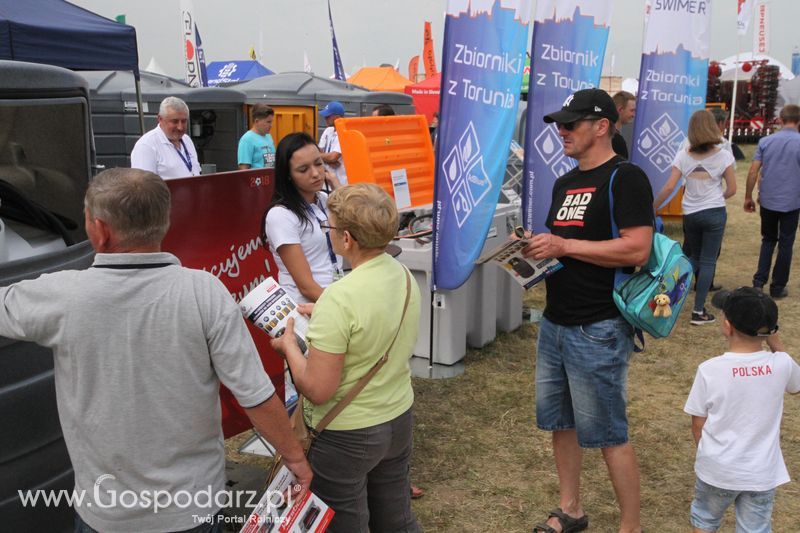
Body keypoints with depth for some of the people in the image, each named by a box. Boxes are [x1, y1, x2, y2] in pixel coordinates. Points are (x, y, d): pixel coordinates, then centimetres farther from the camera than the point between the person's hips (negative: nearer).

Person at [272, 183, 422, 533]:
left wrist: (289, 346, -9)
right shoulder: (404, 276, -5)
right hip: (399, 419, 7)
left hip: (348, 436, -7)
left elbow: (317, 390, -25)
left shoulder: (339, 298, -29)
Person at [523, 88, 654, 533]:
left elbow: (637, 249, -22)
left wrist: (564, 246, -21)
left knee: (608, 433, 3)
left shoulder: (625, 178, -12)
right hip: (555, 323, 9)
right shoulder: (565, 183, 14)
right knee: (559, 420, 17)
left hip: (598, 330, -9)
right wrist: (534, 249, 1)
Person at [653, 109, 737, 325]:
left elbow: (669, 188, -8)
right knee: (707, 262, 3)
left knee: (694, 258, 24)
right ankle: (698, 311, 4)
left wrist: (651, 208, 1)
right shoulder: (723, 155, -6)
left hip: (690, 214, 2)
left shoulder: (683, 156, -4)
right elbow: (731, 189, -2)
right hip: (715, 212, -2)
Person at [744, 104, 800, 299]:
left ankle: (759, 281, 10)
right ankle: (778, 287, 15)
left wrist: (748, 197, 6)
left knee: (768, 240, 18)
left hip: (767, 201, 3)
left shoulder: (765, 141, -1)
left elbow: (753, 171, -3)